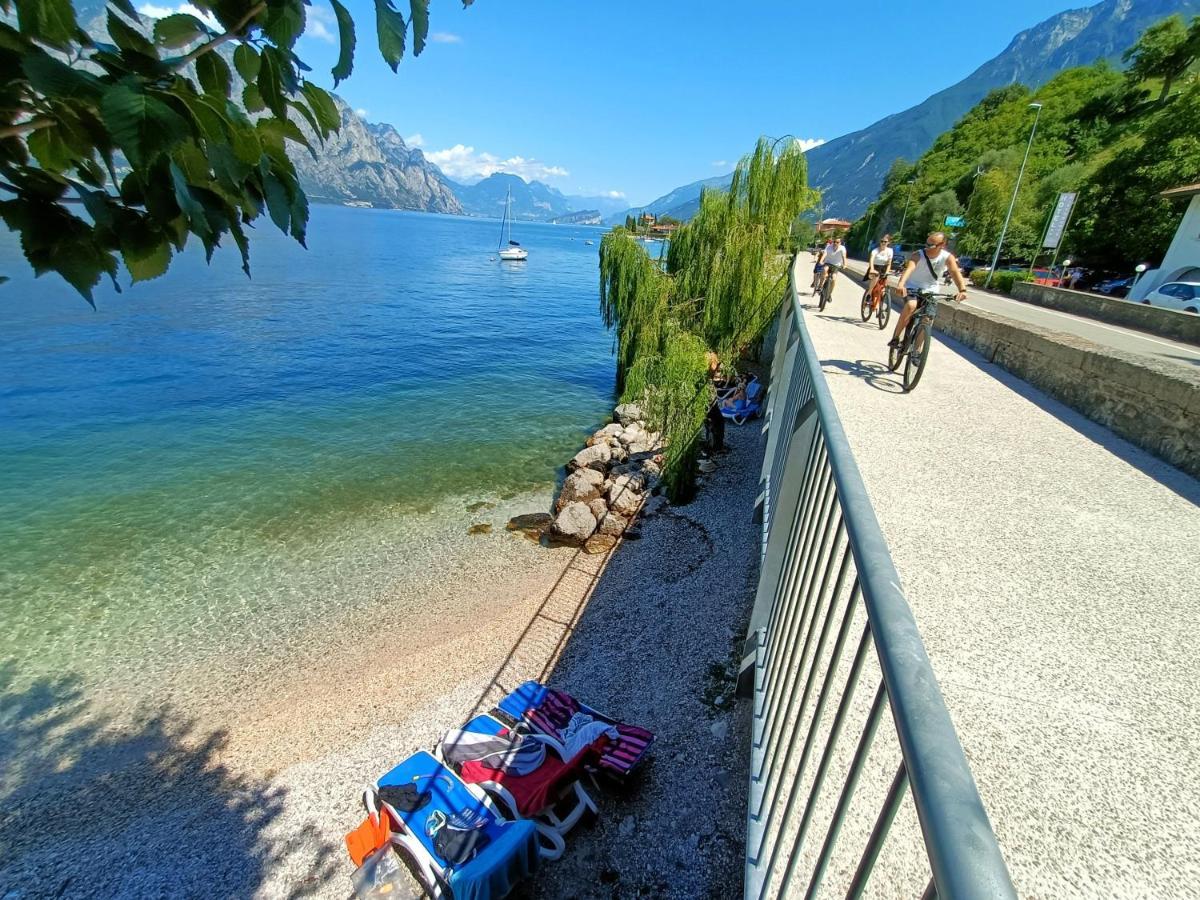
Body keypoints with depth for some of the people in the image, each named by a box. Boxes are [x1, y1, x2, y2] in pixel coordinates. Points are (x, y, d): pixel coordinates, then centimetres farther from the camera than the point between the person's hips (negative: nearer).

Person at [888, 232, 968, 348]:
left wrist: (962, 290, -49)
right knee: (911, 305, -33)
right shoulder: (918, 255, -22)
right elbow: (909, 268, -41)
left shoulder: (948, 257, -16)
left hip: (930, 290, 3)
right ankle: (895, 337, -23)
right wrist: (900, 284, -62)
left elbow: (955, 272, -31)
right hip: (912, 287, -3)